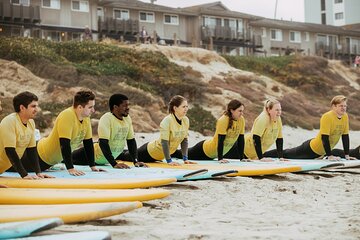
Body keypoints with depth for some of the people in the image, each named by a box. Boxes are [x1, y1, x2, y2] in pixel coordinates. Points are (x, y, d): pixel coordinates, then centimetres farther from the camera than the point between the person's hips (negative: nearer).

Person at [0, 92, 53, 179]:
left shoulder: (31, 122, -2)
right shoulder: (10, 121, -23)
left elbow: (32, 149, 3)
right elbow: (10, 151, -27)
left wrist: (38, 172, -6)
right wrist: (24, 174, -29)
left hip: (10, 165, 8)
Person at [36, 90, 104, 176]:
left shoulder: (86, 117, -6)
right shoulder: (67, 116, -30)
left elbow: (88, 142, 1)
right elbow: (65, 144, -33)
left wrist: (93, 166, -1)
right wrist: (70, 169, -35)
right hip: (42, 155, -7)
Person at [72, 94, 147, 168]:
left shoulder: (127, 118, -5)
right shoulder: (106, 119, -25)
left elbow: (131, 141, 1)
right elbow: (103, 143, -31)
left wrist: (135, 161, -10)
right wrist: (114, 164, -37)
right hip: (95, 156, -6)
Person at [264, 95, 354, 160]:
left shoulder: (345, 116, -5)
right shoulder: (327, 117, -26)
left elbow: (345, 136, 2)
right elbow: (324, 138, -27)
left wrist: (346, 155, 0)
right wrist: (330, 156, -27)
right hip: (311, 148, -7)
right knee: (286, 153, 8)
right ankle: (263, 155, 24)